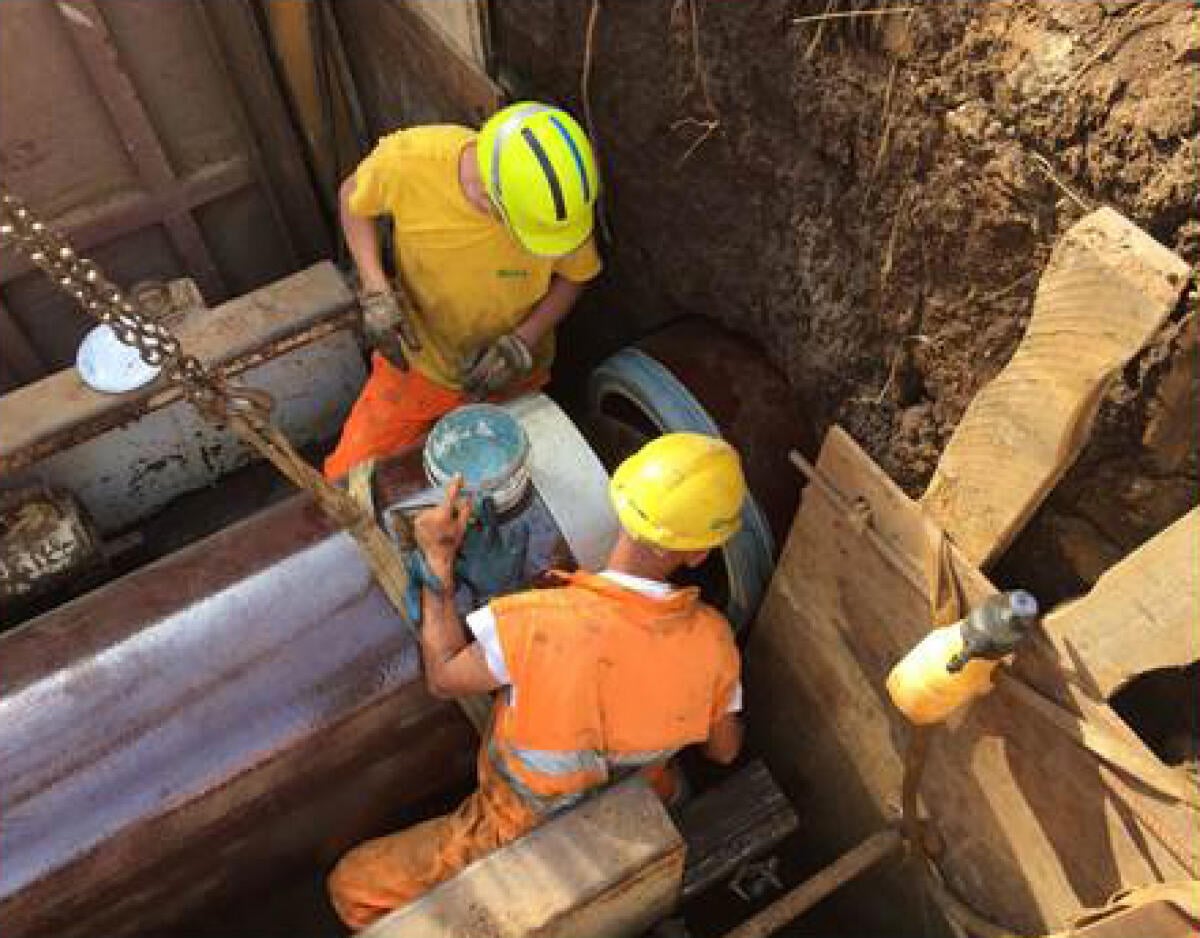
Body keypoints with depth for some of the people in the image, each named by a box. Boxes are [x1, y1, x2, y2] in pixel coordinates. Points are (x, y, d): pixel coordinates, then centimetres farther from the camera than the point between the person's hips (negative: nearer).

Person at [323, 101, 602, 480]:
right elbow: (353, 199, -7)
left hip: (508, 379, 0)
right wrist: (375, 291, -20)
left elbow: (575, 276, -8)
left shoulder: (556, 199, -29)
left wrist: (522, 343, -23)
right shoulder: (407, 159, -30)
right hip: (417, 363, 0)